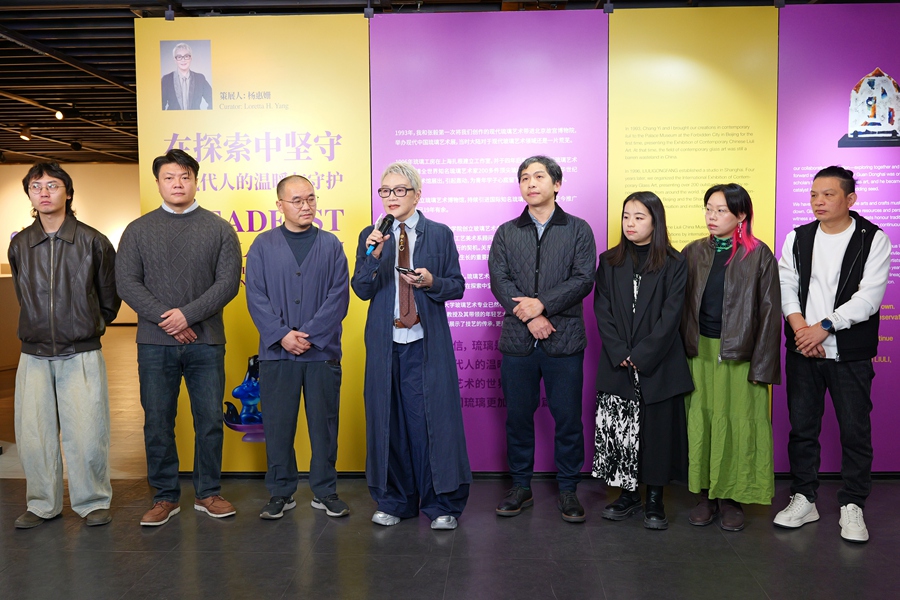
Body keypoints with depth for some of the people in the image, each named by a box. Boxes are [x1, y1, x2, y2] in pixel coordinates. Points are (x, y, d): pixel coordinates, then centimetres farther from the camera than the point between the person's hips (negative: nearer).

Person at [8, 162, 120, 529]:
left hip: (82, 355, -3)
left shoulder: (94, 242, -2)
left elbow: (109, 299, 8)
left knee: (86, 434, -2)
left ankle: (92, 502, 16)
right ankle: (42, 504, 23)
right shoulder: (19, 245, 6)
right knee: (32, 434, 6)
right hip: (34, 356, 3)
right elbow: (24, 297, 20)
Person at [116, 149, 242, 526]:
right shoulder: (139, 230, 9)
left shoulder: (218, 229, 6)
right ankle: (165, 497, 20)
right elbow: (127, 282, 0)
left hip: (206, 342, 0)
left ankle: (208, 493, 20)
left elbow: (228, 282, -3)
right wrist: (164, 318, -12)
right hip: (154, 343, 1)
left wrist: (187, 314, -13)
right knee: (158, 423, 6)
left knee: (210, 420, 5)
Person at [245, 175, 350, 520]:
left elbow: (339, 297, -2)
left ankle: (325, 492, 21)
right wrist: (282, 335, -12)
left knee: (324, 423, 7)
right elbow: (256, 297, 0)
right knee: (278, 425, 6)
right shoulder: (263, 246, 6)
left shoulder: (331, 245, 5)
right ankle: (281, 494, 21)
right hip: (276, 352, 0)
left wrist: (309, 335, -11)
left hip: (322, 351, 0)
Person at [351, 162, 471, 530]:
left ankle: (441, 504, 14)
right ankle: (395, 501, 23)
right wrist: (373, 257, -15)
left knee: (433, 417, 0)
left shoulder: (440, 234, 4)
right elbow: (361, 291, 0)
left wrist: (431, 282, -14)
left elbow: (457, 286, 5)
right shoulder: (371, 237, 8)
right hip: (385, 342, 2)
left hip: (426, 341, -2)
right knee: (388, 420, 8)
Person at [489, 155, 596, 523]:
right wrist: (528, 315, -13)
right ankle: (521, 486, 23)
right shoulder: (506, 233, 12)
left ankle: (567, 489, 19)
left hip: (565, 340, -1)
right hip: (517, 340, 2)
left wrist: (542, 303, -15)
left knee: (568, 418, 4)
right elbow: (499, 280, 0)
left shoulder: (578, 230, 7)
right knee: (518, 417, 9)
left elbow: (584, 279, -5)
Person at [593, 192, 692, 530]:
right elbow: (602, 312, 2)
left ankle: (654, 501, 18)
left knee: (657, 430, 3)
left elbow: (670, 316, -7)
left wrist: (641, 356, -13)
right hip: (617, 364, 2)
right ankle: (628, 496, 21)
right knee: (617, 430, 4)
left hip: (658, 364, -2)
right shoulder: (609, 262, 7)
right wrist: (620, 354, -9)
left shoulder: (673, 264, 0)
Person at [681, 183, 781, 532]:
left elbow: (769, 311, -4)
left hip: (739, 354, -3)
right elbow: (682, 306, 8)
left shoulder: (758, 255, -2)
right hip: (700, 352, 3)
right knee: (701, 421, 6)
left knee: (738, 424, 1)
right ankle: (706, 495, 19)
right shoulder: (693, 253, 7)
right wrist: (681, 352, 3)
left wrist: (762, 365, -8)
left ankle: (731, 497, 16)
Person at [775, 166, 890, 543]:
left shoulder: (873, 239, -2)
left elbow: (869, 296, -12)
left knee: (855, 431, 3)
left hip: (850, 353, -3)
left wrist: (824, 327, -18)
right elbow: (786, 286, 0)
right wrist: (801, 328, -14)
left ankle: (852, 506, 17)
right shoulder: (797, 238, 8)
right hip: (803, 350, 3)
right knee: (802, 427, 9)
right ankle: (803, 500, 21)